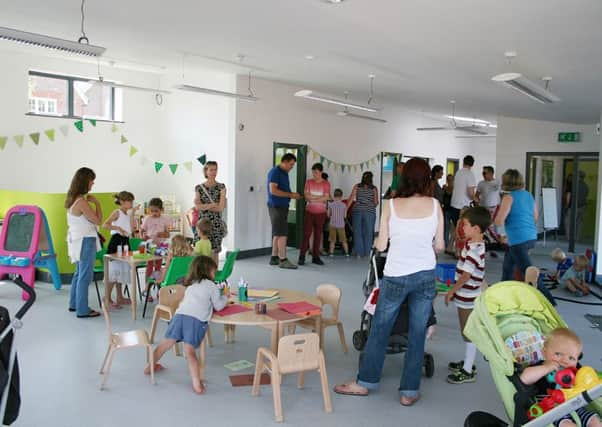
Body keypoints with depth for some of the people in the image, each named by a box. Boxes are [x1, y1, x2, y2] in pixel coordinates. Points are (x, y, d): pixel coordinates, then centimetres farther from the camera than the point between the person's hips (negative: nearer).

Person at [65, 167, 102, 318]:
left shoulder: (72, 199, 7)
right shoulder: (81, 202, -22)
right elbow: (98, 221, -16)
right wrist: (97, 202, -10)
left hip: (77, 240, 10)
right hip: (85, 241, -10)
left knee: (79, 273, 20)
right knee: (85, 276, -3)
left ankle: (74, 304, 31)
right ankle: (82, 310, 4)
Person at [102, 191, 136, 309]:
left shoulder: (128, 214, 16)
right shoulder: (117, 212, -8)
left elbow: (131, 229, 5)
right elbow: (105, 225, -19)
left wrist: (132, 214, 3)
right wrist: (118, 228, -26)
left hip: (125, 242, 9)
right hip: (116, 241, -9)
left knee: (121, 270, 14)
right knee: (113, 271, -9)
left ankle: (119, 297, 23)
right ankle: (107, 299, -4)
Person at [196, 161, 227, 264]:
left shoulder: (221, 187, 2)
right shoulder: (199, 188, 5)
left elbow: (221, 207, -6)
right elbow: (198, 206, -4)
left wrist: (205, 206, -7)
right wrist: (212, 205, -11)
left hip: (216, 223, 0)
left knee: (215, 251, 3)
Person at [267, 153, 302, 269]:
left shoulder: (284, 173, 16)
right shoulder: (275, 172, -12)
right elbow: (273, 190, -20)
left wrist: (293, 195, 6)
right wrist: (290, 194, -17)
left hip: (283, 206, 9)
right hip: (276, 206, -9)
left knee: (277, 233, 12)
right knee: (282, 233, -10)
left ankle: (274, 257, 17)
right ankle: (283, 260, -8)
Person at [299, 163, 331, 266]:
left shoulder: (326, 184, 1)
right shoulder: (309, 182, 5)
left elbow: (326, 198, -10)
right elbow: (306, 196, -5)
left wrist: (312, 198, -13)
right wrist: (320, 197, -10)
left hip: (321, 213, 0)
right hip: (309, 212, 0)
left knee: (318, 235, 4)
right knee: (306, 233, -5)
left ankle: (315, 257, 10)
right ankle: (302, 256, -2)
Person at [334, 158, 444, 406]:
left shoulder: (391, 205, -5)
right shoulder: (435, 205, -2)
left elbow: (380, 246, -2)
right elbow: (439, 246, 1)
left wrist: (377, 241, 20)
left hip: (396, 276, -1)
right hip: (426, 275, 1)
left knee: (379, 330, 13)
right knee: (417, 335, 10)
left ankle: (365, 382, 25)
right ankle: (409, 391, 19)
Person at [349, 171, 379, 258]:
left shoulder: (357, 186, 3)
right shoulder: (374, 188, 0)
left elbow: (350, 199, -1)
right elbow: (376, 202, 3)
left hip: (357, 211, 1)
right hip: (370, 212, -1)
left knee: (357, 232, 6)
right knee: (368, 233, 7)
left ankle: (358, 253, 6)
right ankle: (367, 253, 9)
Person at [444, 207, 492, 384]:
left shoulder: (474, 250, -25)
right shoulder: (473, 244, 6)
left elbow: (466, 275, -24)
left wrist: (452, 291, -14)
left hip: (468, 299, -10)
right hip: (466, 297, 10)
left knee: (469, 334, 2)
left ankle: (468, 372, 13)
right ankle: (468, 362, 36)